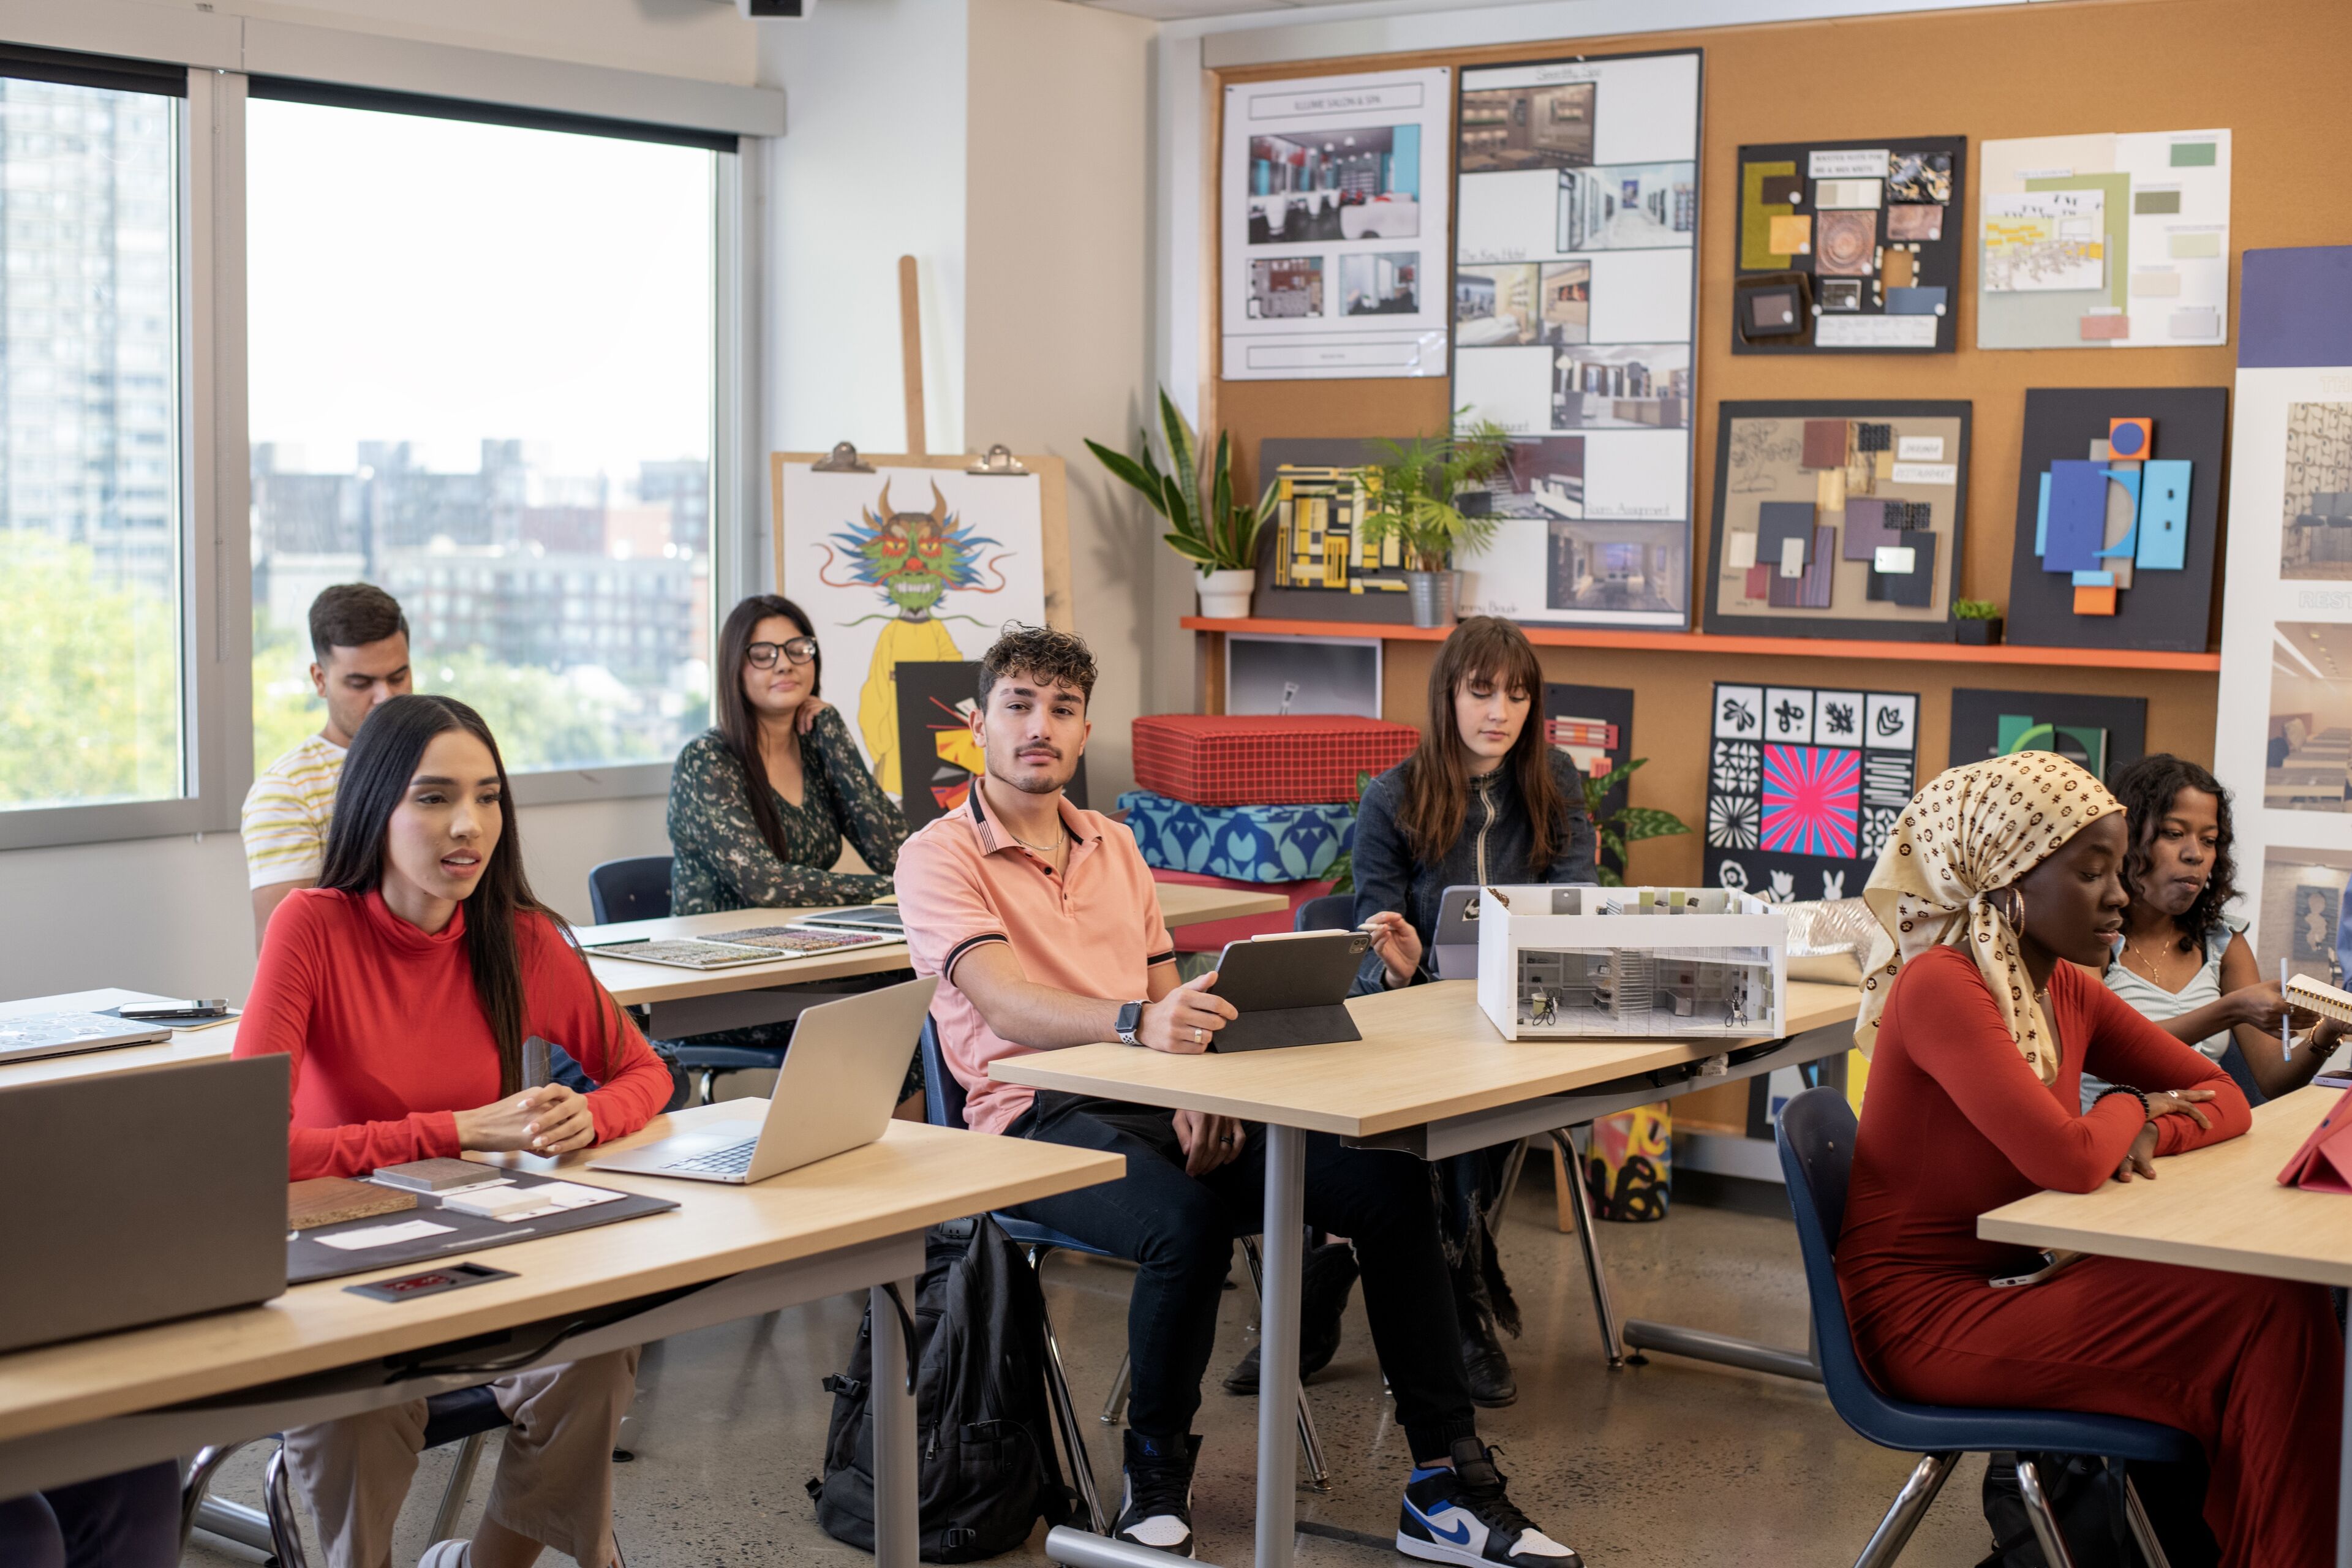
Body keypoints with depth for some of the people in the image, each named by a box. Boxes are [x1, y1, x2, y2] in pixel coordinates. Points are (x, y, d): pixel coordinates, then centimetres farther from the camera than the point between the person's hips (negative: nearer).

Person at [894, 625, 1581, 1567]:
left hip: (1164, 1104, 6)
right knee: (1188, 1222, -38)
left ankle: (1446, 1488, -10)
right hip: (1040, 1118, -6)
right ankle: (1155, 1479, -12)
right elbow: (1007, 1005, -18)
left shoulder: (1113, 846, 22)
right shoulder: (941, 856, -1)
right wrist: (1139, 1024, -37)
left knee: (1391, 1186, -15)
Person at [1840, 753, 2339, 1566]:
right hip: (1926, 1317, -8)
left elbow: (2222, 1097, 13)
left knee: (2274, 1293, -7)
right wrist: (2127, 1111, -6)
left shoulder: (2069, 991, 7)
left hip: (2007, 1282, 8)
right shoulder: (1941, 988, -19)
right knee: (2273, 1307, -16)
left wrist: (2147, 1133, -9)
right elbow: (2067, 1158, -29)